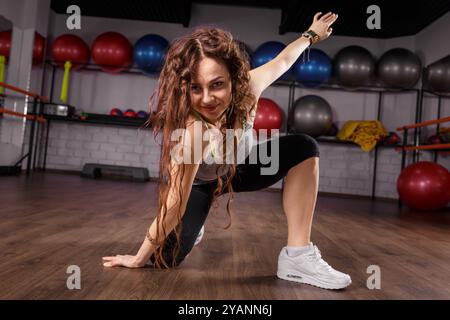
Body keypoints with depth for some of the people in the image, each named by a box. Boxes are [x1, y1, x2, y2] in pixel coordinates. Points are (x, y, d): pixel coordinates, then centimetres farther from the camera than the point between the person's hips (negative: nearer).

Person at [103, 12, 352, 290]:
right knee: (165, 258, -15)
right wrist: (141, 257, -27)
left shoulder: (248, 86, -31)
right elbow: (174, 205, -36)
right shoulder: (193, 129, -44)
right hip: (200, 181, -4)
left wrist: (312, 34, 9)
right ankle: (192, 227, 24)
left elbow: (282, 60, -8)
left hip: (237, 168, 4)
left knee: (304, 148, -17)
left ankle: (298, 255, -14)